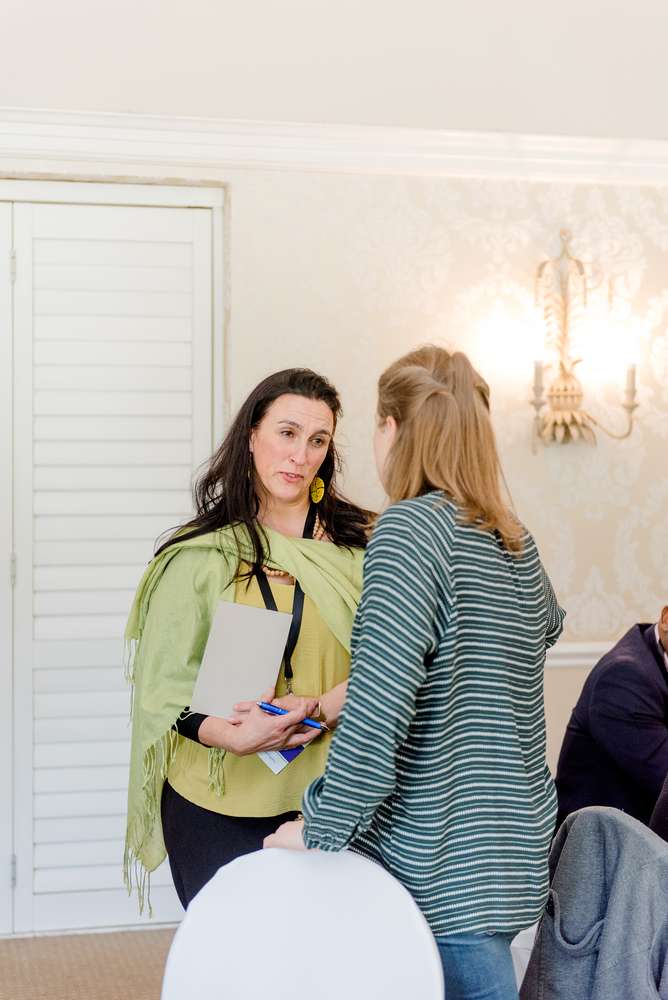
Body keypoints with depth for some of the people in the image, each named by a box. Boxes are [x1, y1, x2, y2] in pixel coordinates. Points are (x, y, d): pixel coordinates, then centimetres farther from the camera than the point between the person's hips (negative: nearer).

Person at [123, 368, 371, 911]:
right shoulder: (200, 556, 0)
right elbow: (165, 685, -4)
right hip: (219, 809, -1)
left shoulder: (359, 545, 2)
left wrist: (316, 709, -20)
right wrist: (235, 737, -21)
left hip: (327, 800, 1)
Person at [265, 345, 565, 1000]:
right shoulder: (514, 539, 8)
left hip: (446, 864, -8)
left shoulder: (410, 525, -16)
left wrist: (321, 830, -14)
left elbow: (377, 707, -24)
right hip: (516, 840, 8)